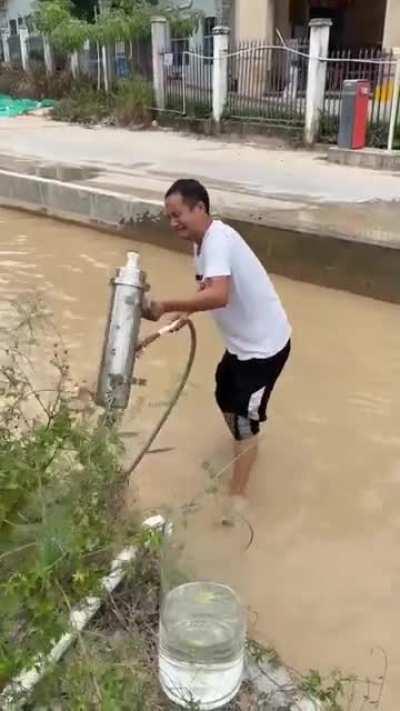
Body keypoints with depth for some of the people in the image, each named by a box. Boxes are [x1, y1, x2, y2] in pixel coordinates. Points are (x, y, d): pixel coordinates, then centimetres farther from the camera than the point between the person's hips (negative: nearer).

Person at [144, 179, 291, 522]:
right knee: (226, 399, 25)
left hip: (265, 344, -10)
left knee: (244, 418, -1)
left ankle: (237, 497, 13)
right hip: (243, 340, 10)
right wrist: (187, 311, -1)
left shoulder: (218, 240, -27)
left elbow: (219, 296, -43)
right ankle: (244, 449, 53)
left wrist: (166, 307, -42)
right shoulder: (204, 241, 4)